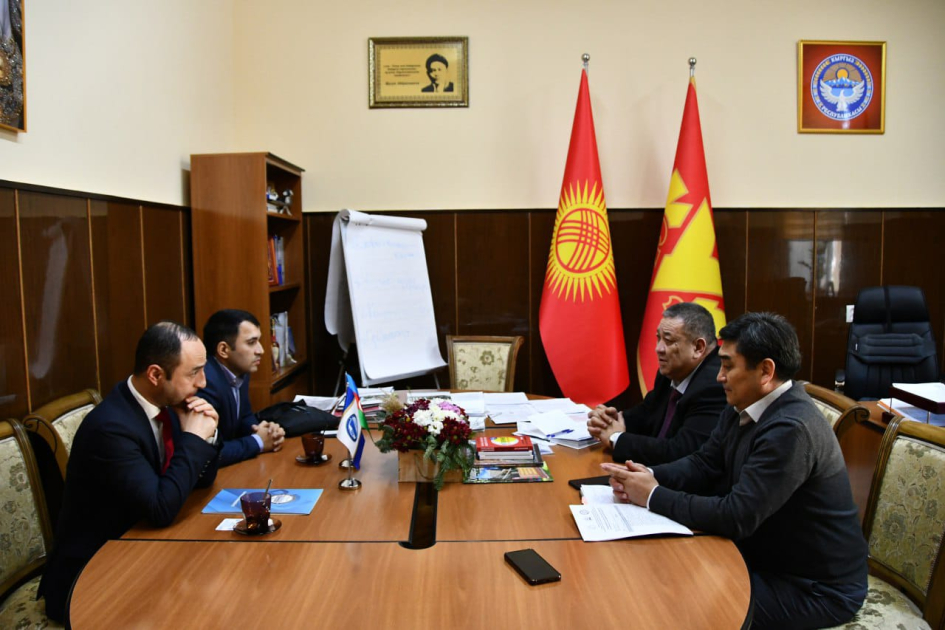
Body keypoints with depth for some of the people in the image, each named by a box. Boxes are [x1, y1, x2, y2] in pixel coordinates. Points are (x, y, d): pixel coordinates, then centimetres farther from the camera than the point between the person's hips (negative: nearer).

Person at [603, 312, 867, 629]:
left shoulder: (791, 429, -29)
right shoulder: (743, 408, -1)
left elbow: (737, 516, -31)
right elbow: (702, 464, 5)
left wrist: (654, 496, -22)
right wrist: (649, 476, -14)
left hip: (816, 588, -7)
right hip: (765, 554, 8)